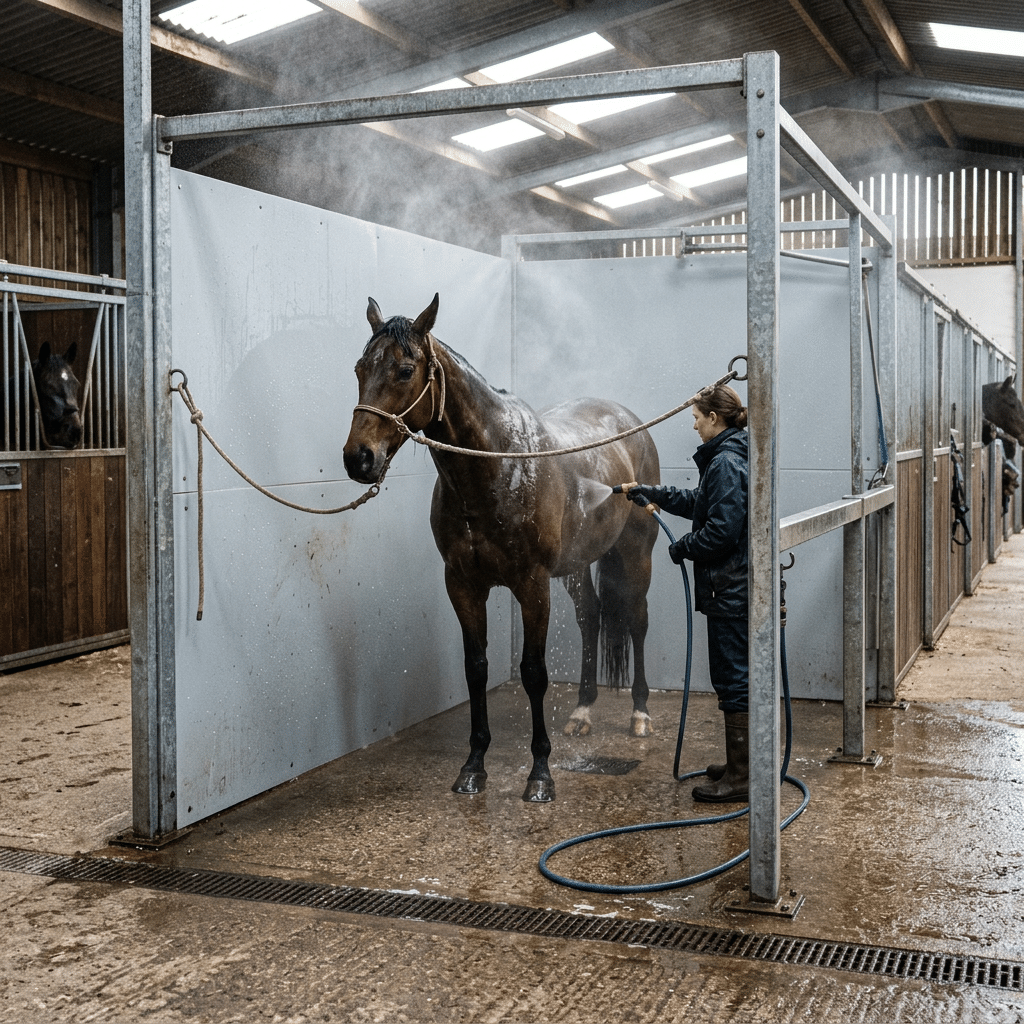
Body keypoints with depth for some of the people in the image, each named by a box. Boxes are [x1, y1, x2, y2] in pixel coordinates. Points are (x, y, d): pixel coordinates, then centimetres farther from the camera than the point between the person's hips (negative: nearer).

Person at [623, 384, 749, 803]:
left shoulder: (725, 462, -18)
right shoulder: (730, 457, 15)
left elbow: (721, 529, -24)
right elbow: (697, 503, 27)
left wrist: (682, 548, -8)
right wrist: (648, 493, 28)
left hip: (731, 587, -11)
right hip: (735, 584, 11)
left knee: (733, 678, -5)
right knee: (735, 677, 17)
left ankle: (741, 778, 1)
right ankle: (741, 764, 27)